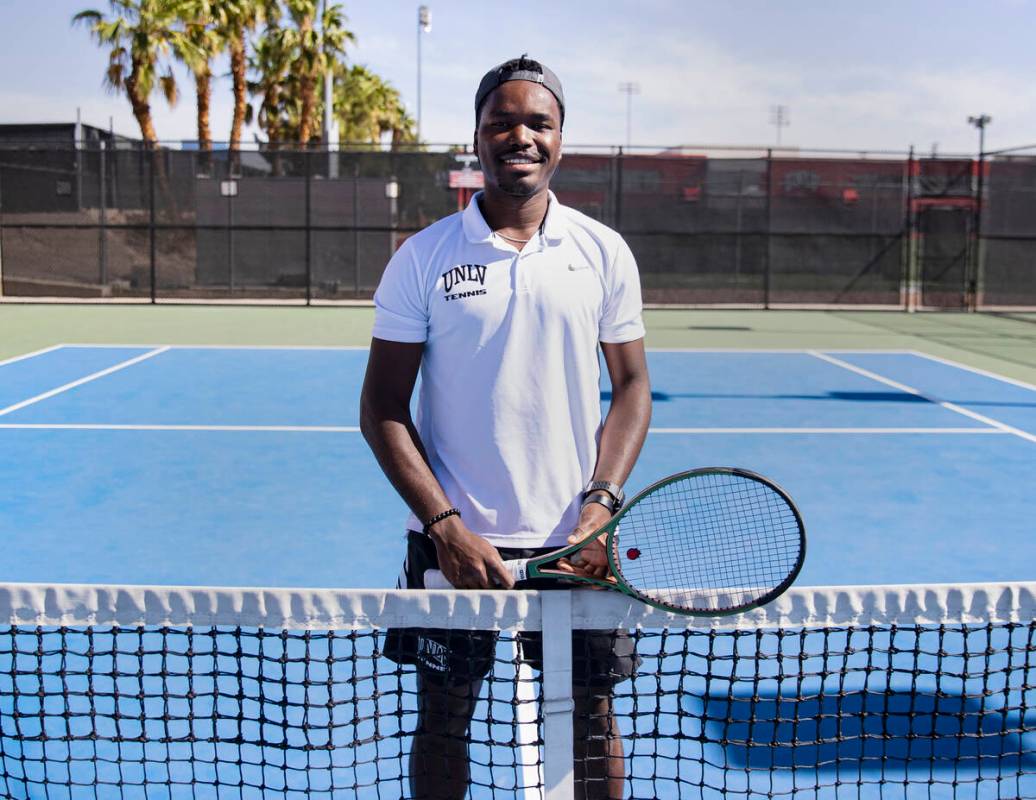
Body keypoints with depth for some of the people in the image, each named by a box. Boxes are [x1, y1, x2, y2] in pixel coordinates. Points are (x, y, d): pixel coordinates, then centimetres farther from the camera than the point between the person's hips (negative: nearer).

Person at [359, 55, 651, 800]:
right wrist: (446, 527, -13)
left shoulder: (605, 252, 2)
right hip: (452, 541, 0)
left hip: (575, 542, 1)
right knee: (441, 723, 12)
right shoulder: (423, 257, -3)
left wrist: (601, 505, -9)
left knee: (592, 723, 10)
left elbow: (632, 387, 6)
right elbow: (382, 409, -3)